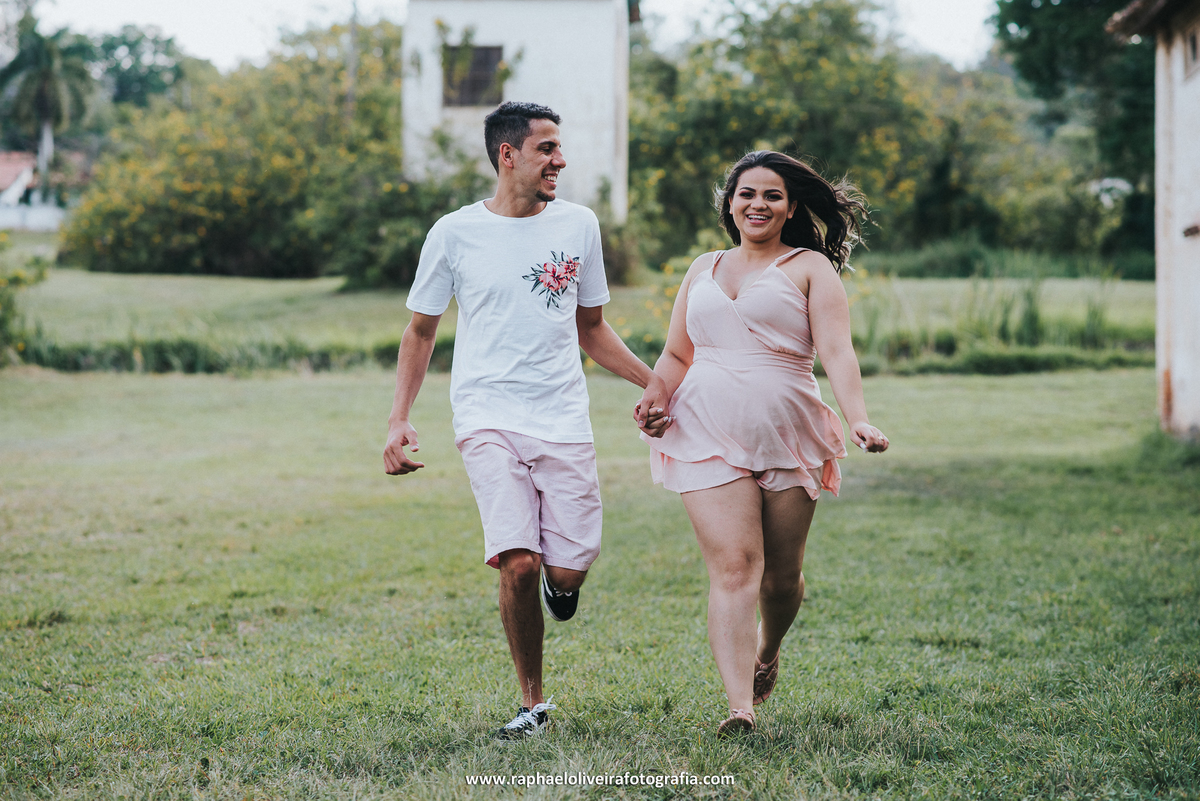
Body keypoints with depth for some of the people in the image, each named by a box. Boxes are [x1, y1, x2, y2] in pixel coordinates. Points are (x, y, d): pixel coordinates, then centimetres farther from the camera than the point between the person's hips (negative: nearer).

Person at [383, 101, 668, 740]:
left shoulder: (578, 225, 9)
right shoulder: (455, 233, 3)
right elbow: (420, 332, 12)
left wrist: (652, 380, 7)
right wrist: (399, 419, 1)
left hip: (563, 419, 2)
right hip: (487, 419, -2)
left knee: (568, 569, -7)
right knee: (519, 563, -16)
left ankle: (558, 584, 33)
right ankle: (533, 702, 3)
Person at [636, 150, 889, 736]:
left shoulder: (809, 267, 7)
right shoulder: (703, 270, 19)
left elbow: (836, 350, -6)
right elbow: (676, 355, 24)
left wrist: (858, 419, -22)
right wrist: (654, 399, 2)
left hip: (786, 436, -1)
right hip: (707, 436, 2)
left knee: (782, 577, 7)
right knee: (733, 566, -13)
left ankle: (768, 652, 40)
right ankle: (740, 707, -20)